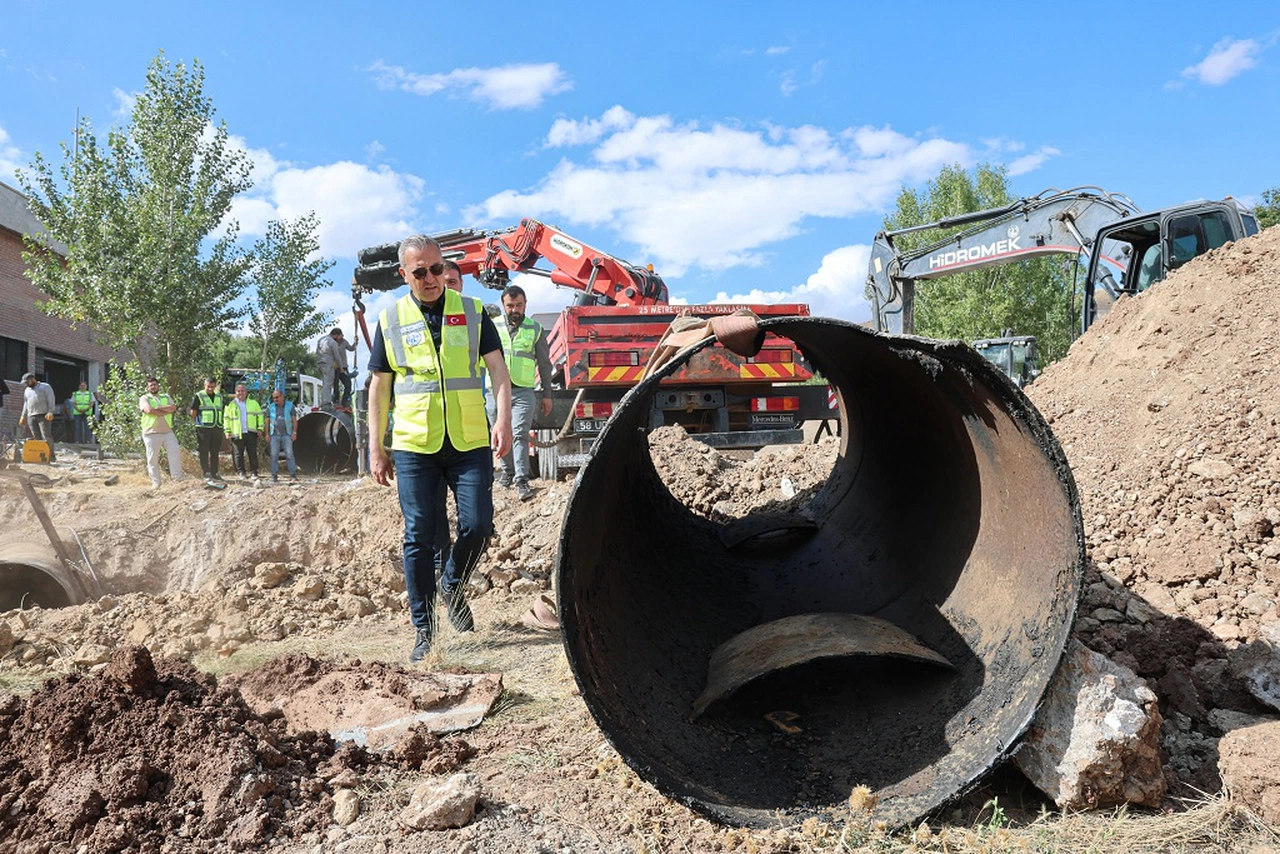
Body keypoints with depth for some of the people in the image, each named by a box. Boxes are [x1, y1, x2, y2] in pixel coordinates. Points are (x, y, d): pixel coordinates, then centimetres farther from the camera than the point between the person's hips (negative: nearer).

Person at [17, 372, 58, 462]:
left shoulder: (45, 387, 4)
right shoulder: (27, 390, 24)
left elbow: (51, 400, -4)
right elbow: (25, 404, 29)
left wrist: (50, 412, -14)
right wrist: (23, 416, 21)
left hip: (44, 416, -6)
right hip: (31, 417, 6)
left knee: (46, 437, -13)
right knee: (36, 438, 0)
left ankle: (51, 455, -14)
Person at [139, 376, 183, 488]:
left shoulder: (166, 397, 17)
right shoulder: (144, 398, 6)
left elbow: (173, 408, -3)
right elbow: (149, 410, -14)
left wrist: (158, 408, -11)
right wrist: (165, 411, -9)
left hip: (168, 432, 3)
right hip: (151, 433, -3)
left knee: (175, 455, -4)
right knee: (153, 459, 1)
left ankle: (178, 479, 2)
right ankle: (155, 482, 8)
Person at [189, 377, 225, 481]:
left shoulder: (219, 396, 14)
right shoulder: (199, 396, -2)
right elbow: (193, 412, -1)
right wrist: (198, 422, 2)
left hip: (217, 428, 5)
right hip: (203, 428, -5)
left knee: (215, 452, 9)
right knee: (204, 452, -2)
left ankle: (214, 473, 15)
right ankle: (207, 473, -1)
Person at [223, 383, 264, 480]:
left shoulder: (253, 403, 9)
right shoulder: (231, 404, 6)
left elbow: (260, 415, 12)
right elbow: (226, 418, 8)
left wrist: (260, 427, 3)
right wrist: (228, 431, 0)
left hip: (251, 433, 0)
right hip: (237, 434, 0)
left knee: (253, 454, 1)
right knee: (238, 455, 3)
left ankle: (254, 472, 7)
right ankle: (242, 473, 12)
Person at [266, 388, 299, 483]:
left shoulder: (289, 405, 4)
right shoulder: (270, 407, 9)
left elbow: (294, 419, 3)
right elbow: (267, 420, 11)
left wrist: (294, 432, -4)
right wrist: (267, 433, 5)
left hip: (287, 434, -2)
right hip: (275, 435, 2)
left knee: (289, 454, -6)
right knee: (274, 455, 0)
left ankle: (293, 475, -5)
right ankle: (274, 476, 4)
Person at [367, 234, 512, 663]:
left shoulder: (472, 311, 7)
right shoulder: (390, 319, 8)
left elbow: (497, 368, 3)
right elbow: (379, 386, 11)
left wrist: (504, 419, -12)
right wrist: (376, 448, 8)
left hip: (470, 442, 0)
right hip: (413, 445, 0)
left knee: (477, 525, -4)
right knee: (418, 537, 1)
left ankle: (453, 587, 27)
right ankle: (423, 629, 12)